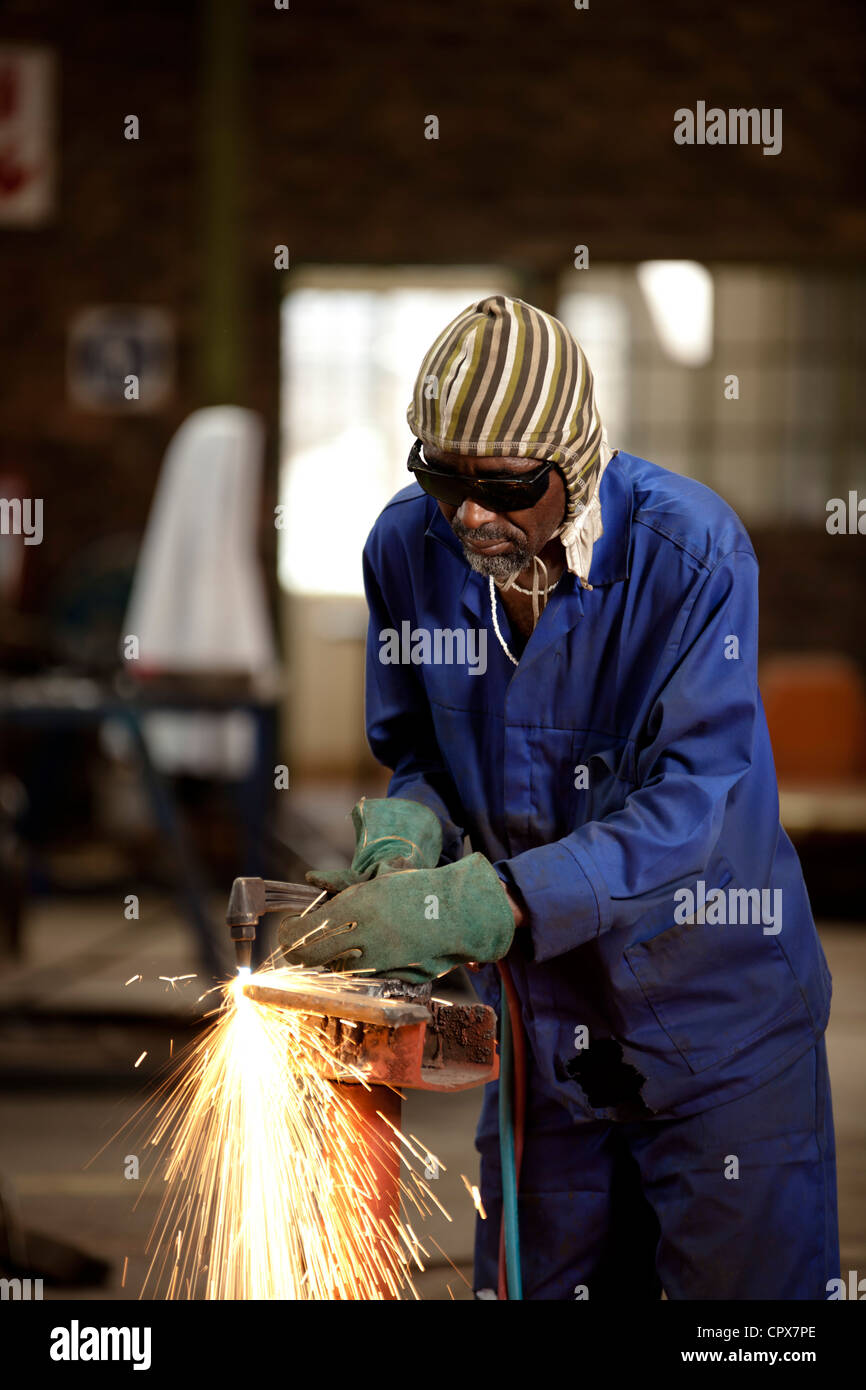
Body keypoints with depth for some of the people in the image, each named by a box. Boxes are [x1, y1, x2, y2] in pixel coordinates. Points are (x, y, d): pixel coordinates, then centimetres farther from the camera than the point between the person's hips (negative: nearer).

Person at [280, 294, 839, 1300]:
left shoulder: (689, 552, -23)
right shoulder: (407, 546, -8)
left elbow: (687, 809, -28)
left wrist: (481, 904, -37)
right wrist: (406, 838, -18)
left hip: (715, 1015, -4)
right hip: (543, 1014, 4)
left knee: (744, 1283, 5)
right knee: (538, 1287, 15)